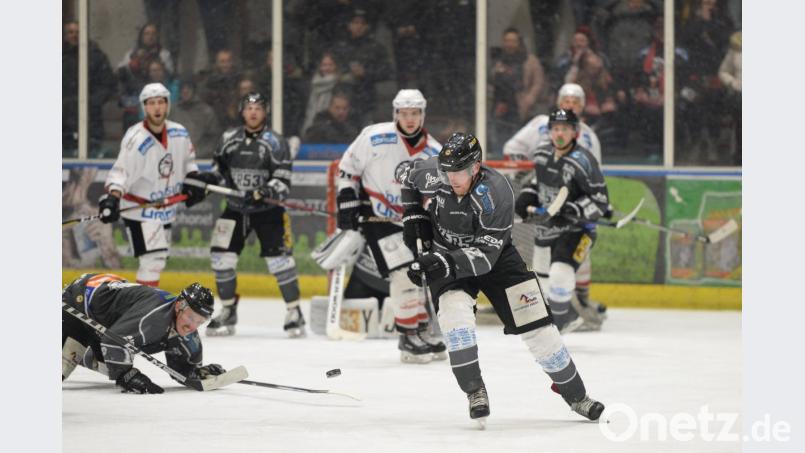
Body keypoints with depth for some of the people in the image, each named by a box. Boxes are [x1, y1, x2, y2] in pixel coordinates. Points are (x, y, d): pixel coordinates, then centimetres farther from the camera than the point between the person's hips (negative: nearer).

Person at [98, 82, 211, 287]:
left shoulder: (179, 133, -2)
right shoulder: (136, 139, -23)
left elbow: (188, 159, 17)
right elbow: (121, 171, -33)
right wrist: (112, 197, -47)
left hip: (166, 208, 7)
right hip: (139, 208, -7)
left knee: (158, 259, 18)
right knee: (153, 260, -18)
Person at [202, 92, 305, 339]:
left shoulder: (275, 142, -9)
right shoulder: (228, 139, 4)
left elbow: (283, 181, -15)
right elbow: (218, 169, 17)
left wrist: (266, 193, -31)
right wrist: (204, 182, -2)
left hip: (267, 209, -4)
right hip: (236, 208, 4)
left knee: (278, 258, -13)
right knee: (221, 257, -2)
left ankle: (294, 312, -3)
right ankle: (228, 312, 12)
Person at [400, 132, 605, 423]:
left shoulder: (497, 193, -31)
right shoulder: (433, 175, -21)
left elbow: (484, 255, -32)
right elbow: (408, 178, 6)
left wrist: (444, 264, -43)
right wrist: (414, 216, -4)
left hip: (493, 255, -1)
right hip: (444, 253, 1)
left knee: (535, 322, -5)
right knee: (454, 312, -27)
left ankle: (575, 394, 10)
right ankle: (475, 392, -13)